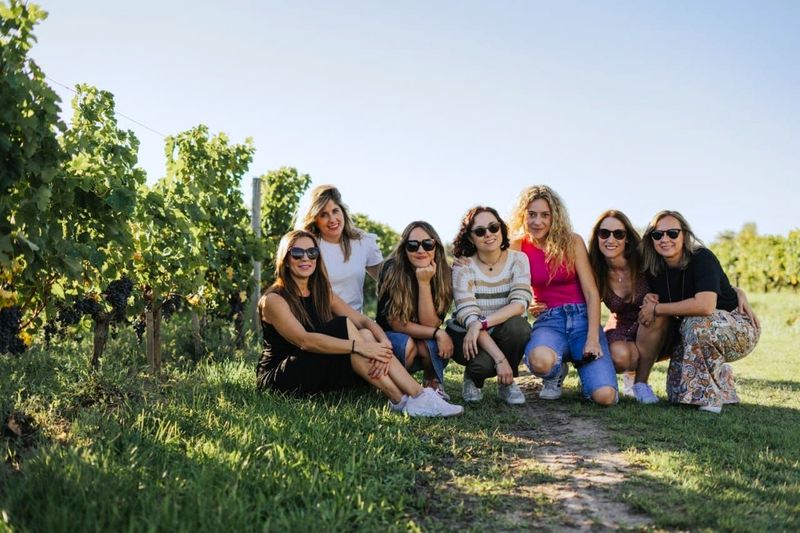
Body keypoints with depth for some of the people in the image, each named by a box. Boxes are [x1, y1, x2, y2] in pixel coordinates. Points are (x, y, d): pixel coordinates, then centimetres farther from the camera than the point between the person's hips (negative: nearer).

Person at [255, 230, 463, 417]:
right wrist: (357, 346, -32)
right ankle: (400, 400, -27)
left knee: (366, 335, -17)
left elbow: (365, 321, -1)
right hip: (277, 377, -6)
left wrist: (384, 344, -22)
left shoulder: (323, 294, 12)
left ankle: (418, 395, -26)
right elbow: (304, 340, -25)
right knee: (345, 326, -24)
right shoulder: (274, 299, -9)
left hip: (321, 374, 6)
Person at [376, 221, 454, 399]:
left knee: (428, 345, -32)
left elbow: (430, 324, -21)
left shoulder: (444, 274, -14)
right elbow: (396, 323, -20)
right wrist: (438, 333, -28)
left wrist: (424, 283, -31)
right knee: (407, 344, -34)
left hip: (427, 340, 2)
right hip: (391, 337, -2)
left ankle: (433, 381, -2)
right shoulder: (392, 270, -20)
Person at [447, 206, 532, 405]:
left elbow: (520, 303, -21)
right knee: (484, 363, -34)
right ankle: (473, 380, 6)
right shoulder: (463, 267, -14)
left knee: (517, 325, -31)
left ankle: (507, 383, -4)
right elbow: (469, 317, -23)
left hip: (505, 335, 2)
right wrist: (500, 358, -33)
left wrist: (481, 323, -34)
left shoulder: (517, 260, -6)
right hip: (467, 335, -2)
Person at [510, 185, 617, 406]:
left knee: (605, 396, -21)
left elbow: (591, 292, -3)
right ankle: (556, 374, 1)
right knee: (540, 361, -39)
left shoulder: (572, 242, 0)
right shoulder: (518, 247, 2)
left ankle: (582, 363, 15)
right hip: (548, 321, 0)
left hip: (582, 317, 0)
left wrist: (593, 338, -14)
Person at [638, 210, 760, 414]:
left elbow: (705, 305, -39)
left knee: (697, 322, -36)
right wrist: (649, 299, -12)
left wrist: (657, 309, -28)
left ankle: (709, 395, -17)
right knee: (678, 394, -8)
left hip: (741, 330, -6)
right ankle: (720, 375, 23)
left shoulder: (702, 258, -23)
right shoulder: (654, 269, -4)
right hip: (697, 336, 6)